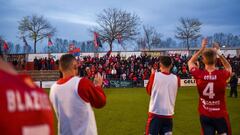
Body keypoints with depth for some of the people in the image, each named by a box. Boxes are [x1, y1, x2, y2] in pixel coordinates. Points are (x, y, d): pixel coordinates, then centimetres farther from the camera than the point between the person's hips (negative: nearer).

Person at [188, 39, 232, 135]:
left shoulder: (199, 75, -14)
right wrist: (218, 53, 10)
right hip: (220, 115, -1)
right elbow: (229, 67, 12)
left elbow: (190, 62, 9)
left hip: (205, 115, 2)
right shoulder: (222, 74, -16)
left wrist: (202, 49, 9)